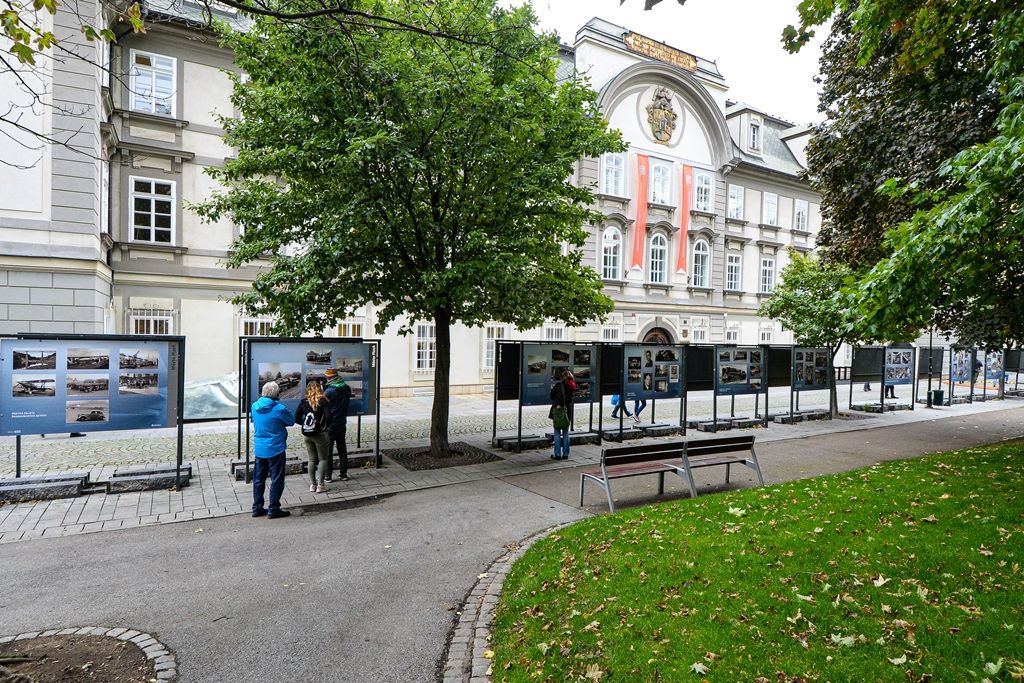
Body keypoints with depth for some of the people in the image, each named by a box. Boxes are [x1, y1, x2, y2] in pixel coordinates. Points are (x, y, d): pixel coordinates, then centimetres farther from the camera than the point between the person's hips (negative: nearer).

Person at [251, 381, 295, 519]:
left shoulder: (255, 406, 0)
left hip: (259, 449, 6)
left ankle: (257, 508, 24)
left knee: (258, 479, 16)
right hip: (275, 449, -6)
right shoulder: (279, 408, -19)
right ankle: (273, 509, 9)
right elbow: (291, 421, -5)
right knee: (277, 480, 4)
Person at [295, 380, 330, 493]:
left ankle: (312, 485, 18)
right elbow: (328, 417, -19)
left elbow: (297, 418, 1)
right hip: (320, 434, -4)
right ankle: (320, 485, 5)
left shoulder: (303, 402, 2)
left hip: (306, 435, 4)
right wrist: (324, 425, 0)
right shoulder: (323, 401, -9)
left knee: (312, 459, 15)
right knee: (323, 459, 8)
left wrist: (306, 423, 14)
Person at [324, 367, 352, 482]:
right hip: (342, 423, 5)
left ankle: (328, 475, 11)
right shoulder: (347, 389, -3)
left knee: (328, 450, 6)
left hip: (331, 425, -5)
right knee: (342, 448, 13)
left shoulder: (328, 392, -18)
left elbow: (326, 411, -13)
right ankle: (343, 473, 18)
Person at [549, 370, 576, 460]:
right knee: (565, 433, 12)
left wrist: (552, 389, 18)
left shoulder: (558, 385, -10)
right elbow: (572, 398, 9)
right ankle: (565, 454, 14)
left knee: (557, 433, 3)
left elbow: (551, 396, 0)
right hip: (568, 411, 4)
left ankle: (557, 454, 3)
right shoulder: (572, 387, 1)